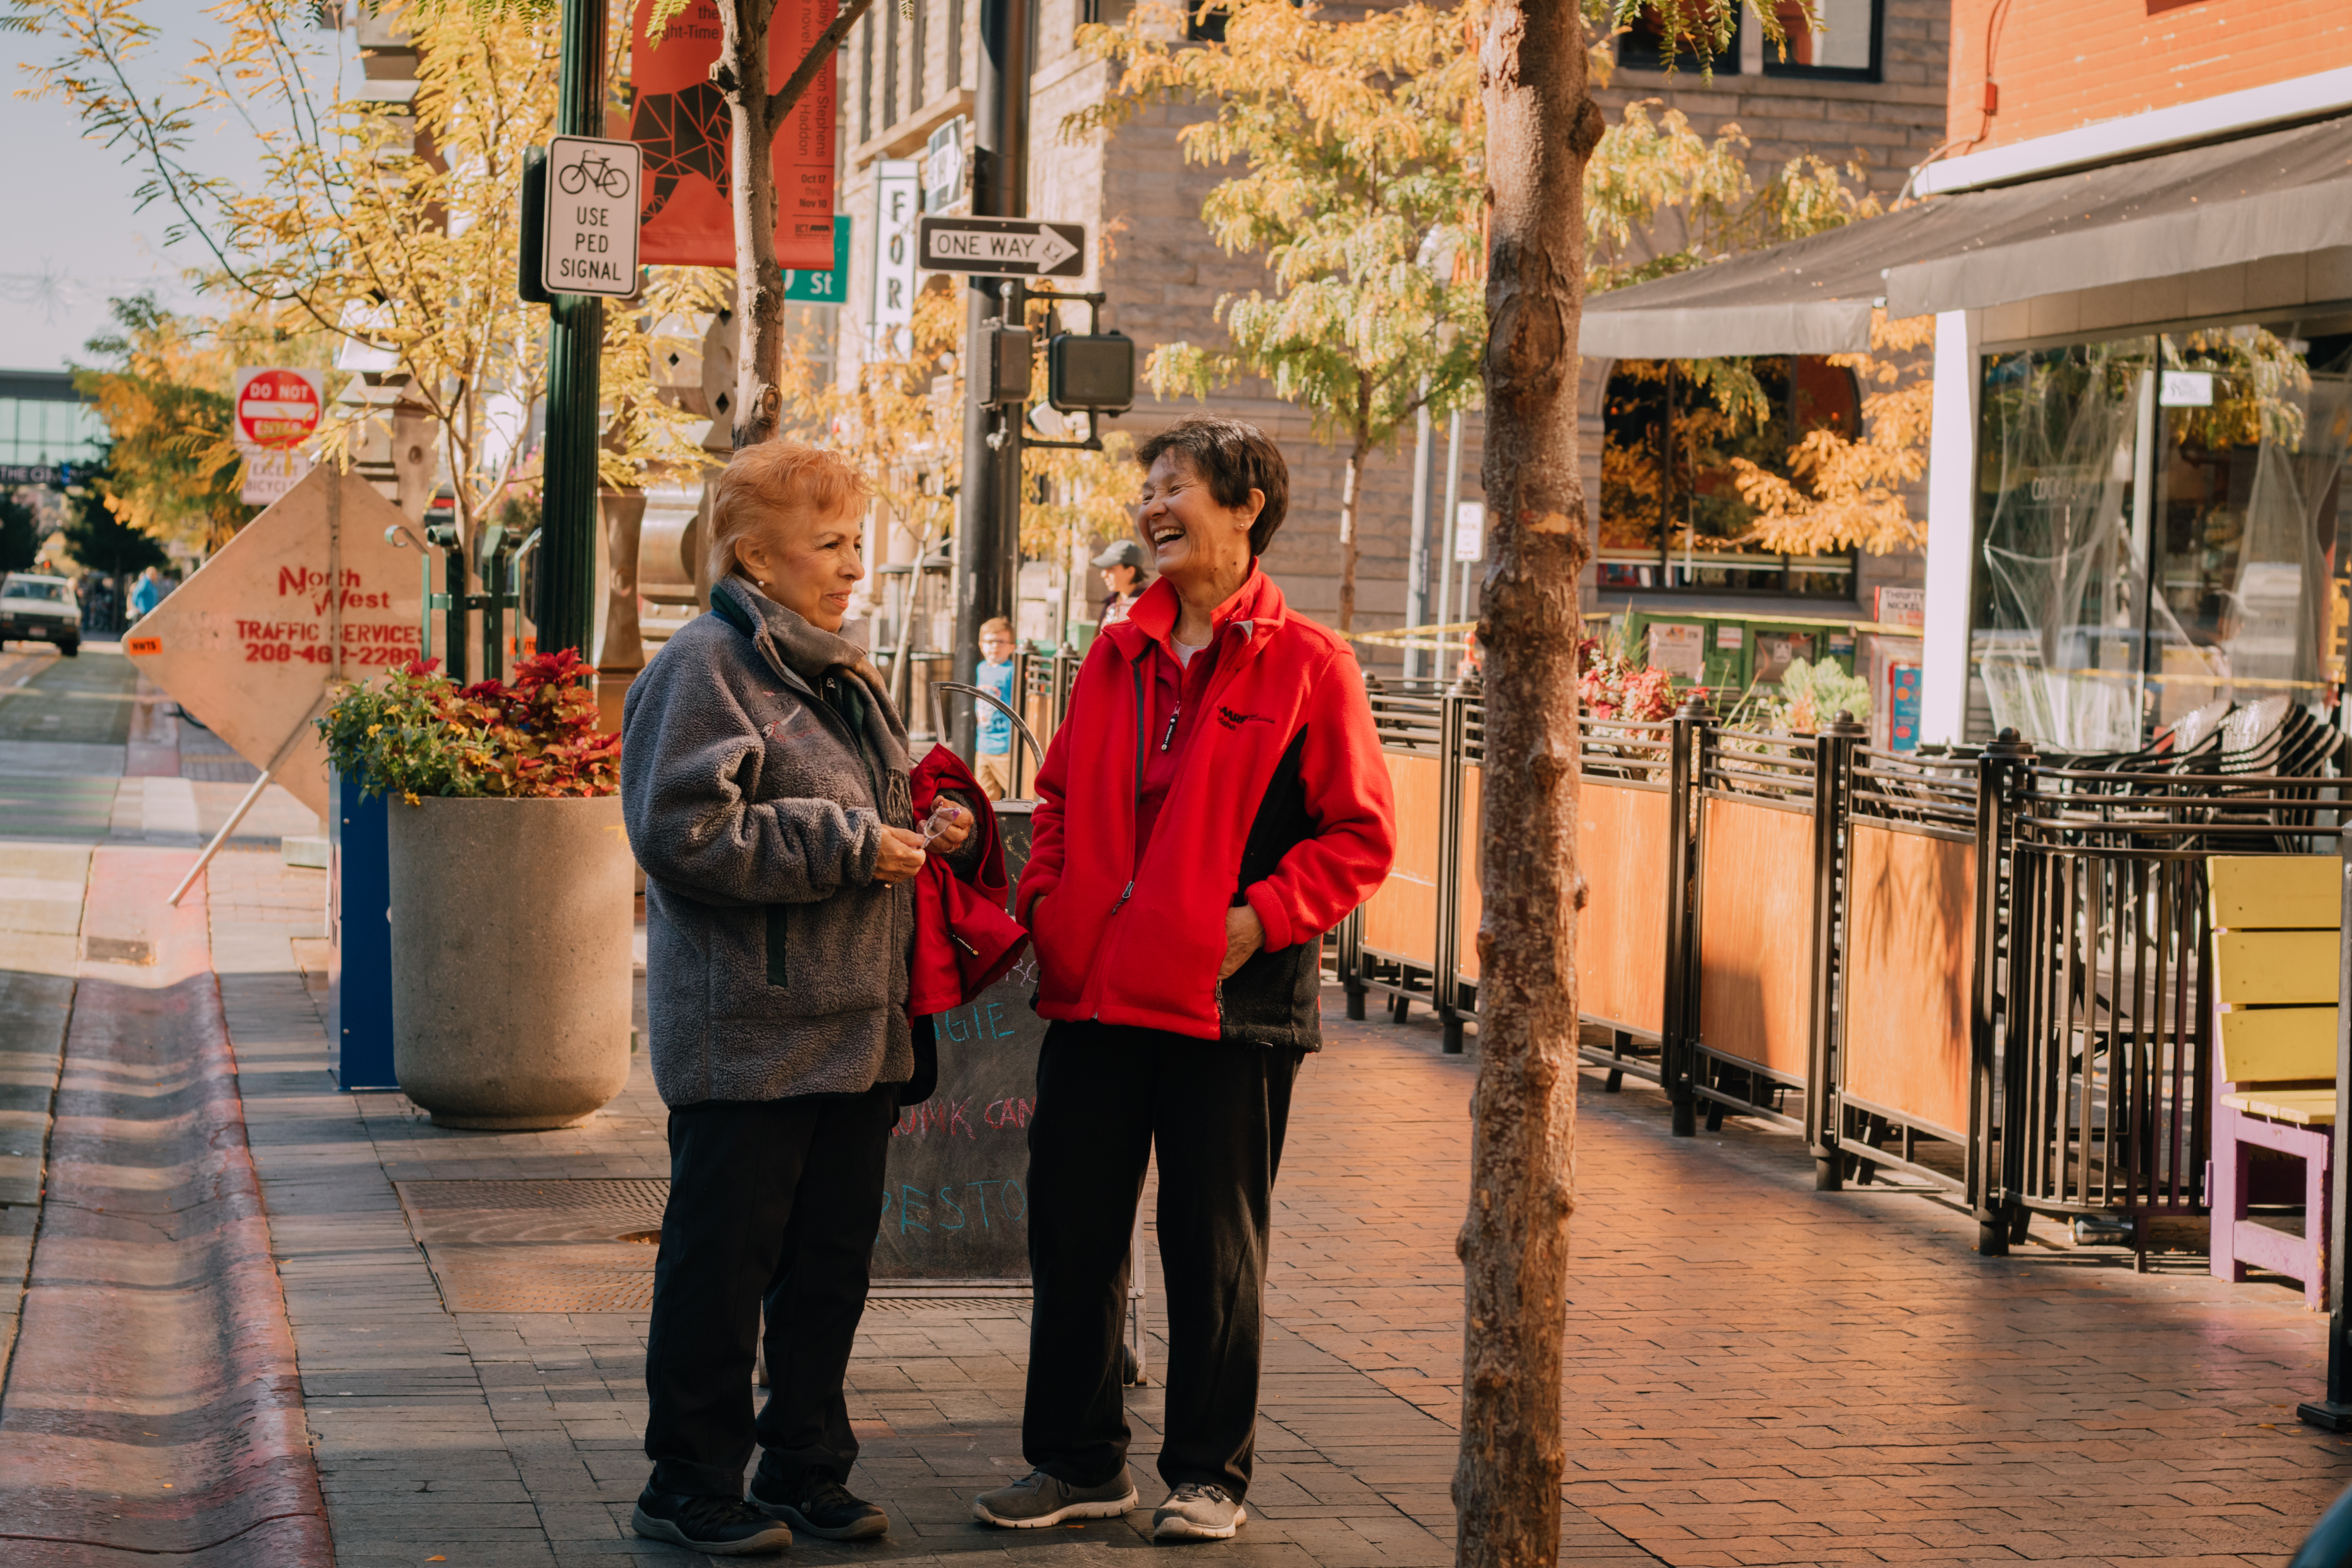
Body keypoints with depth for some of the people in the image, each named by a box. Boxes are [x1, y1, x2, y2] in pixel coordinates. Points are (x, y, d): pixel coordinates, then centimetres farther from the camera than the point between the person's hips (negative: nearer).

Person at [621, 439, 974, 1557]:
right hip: (749, 1036, -8)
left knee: (833, 1258, 13)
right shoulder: (706, 669, -10)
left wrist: (923, 836, 8)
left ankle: (806, 1468, 25)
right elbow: (682, 831, -21)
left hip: (855, 1032, 9)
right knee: (722, 1264, 0)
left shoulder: (842, 677, 18)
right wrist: (847, 845, -18)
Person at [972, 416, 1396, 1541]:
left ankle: (1208, 1476, 17)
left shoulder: (1305, 664, -4)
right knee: (1070, 1232, 9)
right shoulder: (1115, 657, 12)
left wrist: (1263, 916, -15)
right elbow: (1061, 798, 21)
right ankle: (1078, 1461, 22)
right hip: (1095, 988, 5)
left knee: (1214, 1246, 5)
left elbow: (1361, 837, -5)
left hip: (1227, 1003, -5)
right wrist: (1044, 902, 6)